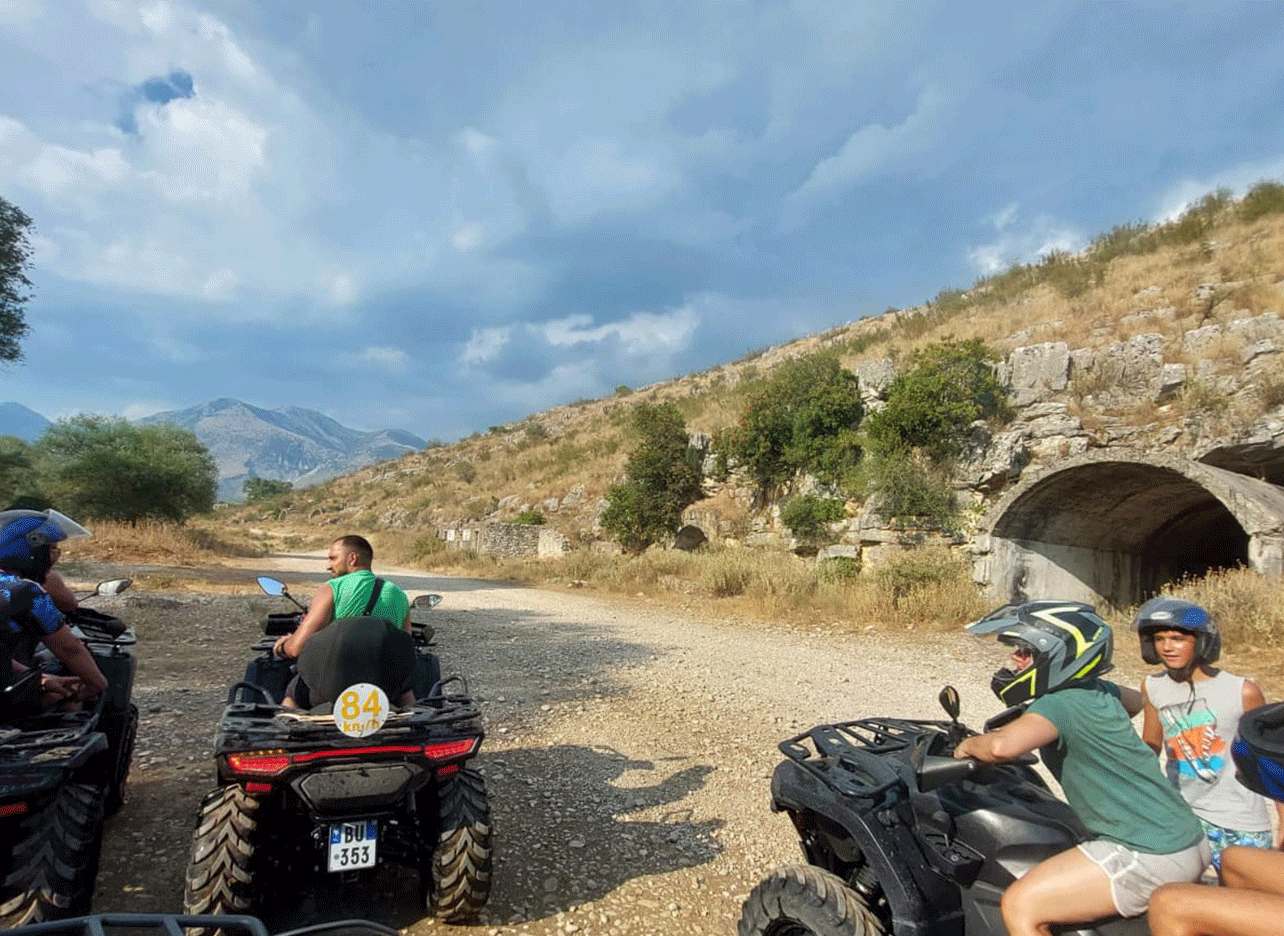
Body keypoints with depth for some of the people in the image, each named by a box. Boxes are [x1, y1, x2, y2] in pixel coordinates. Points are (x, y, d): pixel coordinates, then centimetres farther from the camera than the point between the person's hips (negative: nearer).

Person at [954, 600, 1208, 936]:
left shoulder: (1062, 703, -19)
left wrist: (968, 744, -16)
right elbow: (1136, 700, 32)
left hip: (1150, 855, -10)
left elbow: (1002, 745, -38)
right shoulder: (1096, 690, 6)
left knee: (1020, 906, -12)